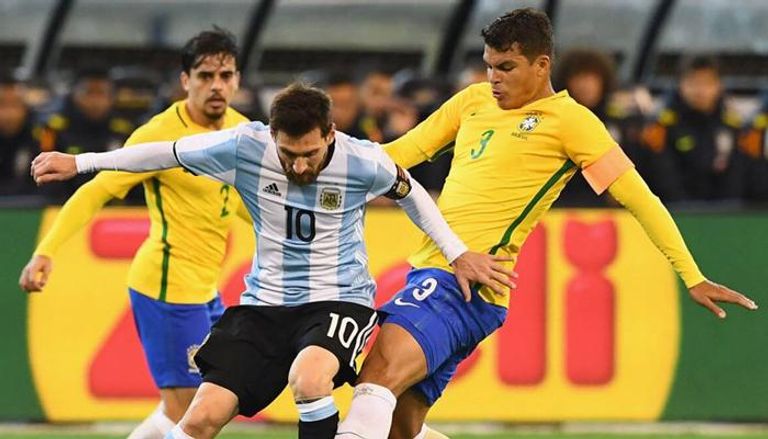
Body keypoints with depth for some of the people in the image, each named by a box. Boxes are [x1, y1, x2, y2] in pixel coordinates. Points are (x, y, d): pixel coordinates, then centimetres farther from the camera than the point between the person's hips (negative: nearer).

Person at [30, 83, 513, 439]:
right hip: (265, 303, 3)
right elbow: (165, 152, 1)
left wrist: (458, 254, 7)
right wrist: (78, 163, 7)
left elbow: (410, 192, 7)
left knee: (308, 375, -36)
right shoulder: (245, 147, -13)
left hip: (339, 299, -3)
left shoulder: (364, 163, -16)